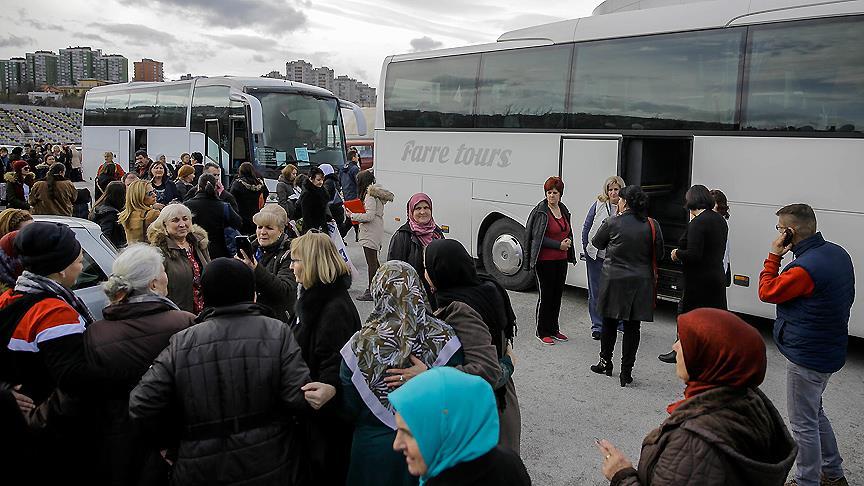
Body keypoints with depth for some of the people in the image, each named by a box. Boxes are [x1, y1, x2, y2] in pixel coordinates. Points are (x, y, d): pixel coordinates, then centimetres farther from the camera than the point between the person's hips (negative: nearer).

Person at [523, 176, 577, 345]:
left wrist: (568, 241, 0)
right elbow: (538, 236, -15)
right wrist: (559, 245, -17)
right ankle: (542, 332, 9)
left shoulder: (563, 210, 10)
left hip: (561, 260, 7)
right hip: (545, 260, -7)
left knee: (558, 294, 12)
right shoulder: (541, 212, -11)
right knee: (546, 295, -2)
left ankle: (554, 329, 24)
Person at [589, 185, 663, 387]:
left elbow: (597, 243, 3)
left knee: (609, 323, 16)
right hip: (641, 282, 2)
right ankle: (626, 371, 9)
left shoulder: (612, 223, -11)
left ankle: (605, 362, 30)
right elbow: (659, 252, 5)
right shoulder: (652, 225, -5)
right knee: (632, 327, 7)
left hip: (615, 280, -1)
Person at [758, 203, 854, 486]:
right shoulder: (838, 253, 2)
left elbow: (767, 292, -16)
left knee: (803, 422, 5)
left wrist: (774, 256, -11)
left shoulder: (806, 268, -28)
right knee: (814, 412, 25)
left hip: (807, 357, -10)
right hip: (830, 349, 10)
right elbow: (846, 298, 13)